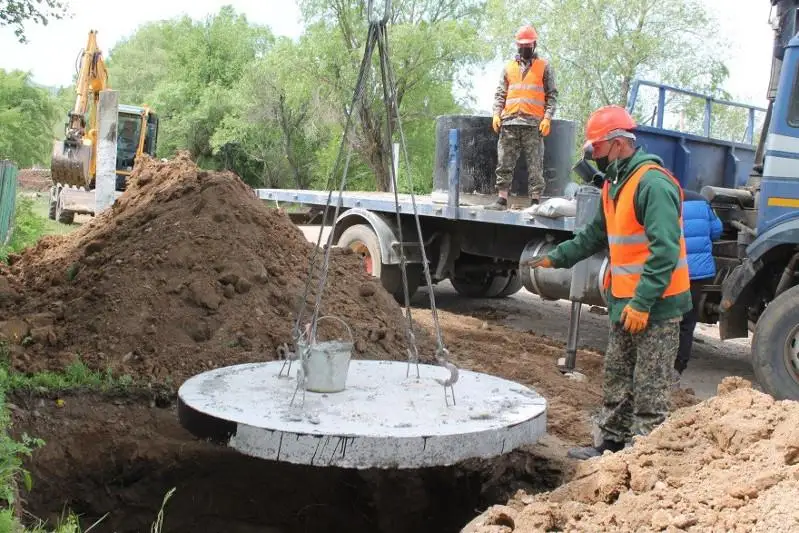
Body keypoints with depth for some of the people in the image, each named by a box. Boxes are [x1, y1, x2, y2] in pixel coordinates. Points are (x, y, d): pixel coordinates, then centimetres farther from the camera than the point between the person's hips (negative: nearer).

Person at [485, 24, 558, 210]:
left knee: (535, 165, -4)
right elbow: (500, 94, 16)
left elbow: (552, 95, 5)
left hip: (533, 123, -3)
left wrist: (547, 118, -7)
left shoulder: (544, 67, 11)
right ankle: (501, 200, 2)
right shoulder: (509, 67, 19)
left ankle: (535, 201, -3)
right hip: (509, 122, 3)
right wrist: (496, 114, 0)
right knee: (504, 163, -1)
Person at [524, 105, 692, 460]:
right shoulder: (615, 184, 13)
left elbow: (665, 250, -25)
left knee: (649, 386, -2)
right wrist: (556, 258, 19)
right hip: (625, 302, 10)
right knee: (616, 378, 17)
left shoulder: (653, 183, -19)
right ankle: (612, 444, 28)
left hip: (656, 305, -10)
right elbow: (597, 235, 24)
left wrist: (642, 303, -26)